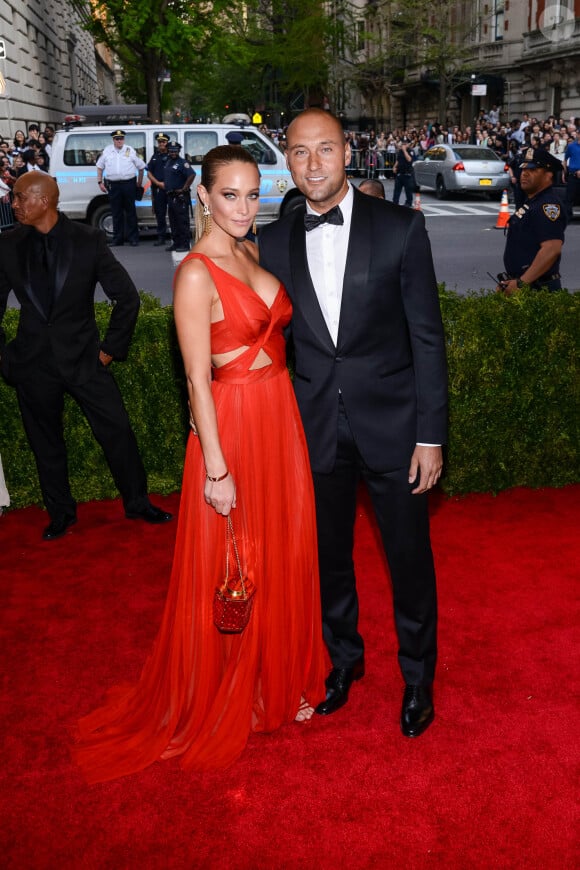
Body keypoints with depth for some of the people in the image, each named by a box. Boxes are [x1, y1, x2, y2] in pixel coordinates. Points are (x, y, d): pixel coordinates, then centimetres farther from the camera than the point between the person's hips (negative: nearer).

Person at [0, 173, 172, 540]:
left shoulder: (89, 240, -8)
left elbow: (128, 297, -3)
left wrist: (112, 348, -4)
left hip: (82, 356, -2)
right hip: (32, 361, 2)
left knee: (118, 430, 1)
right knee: (46, 441, 12)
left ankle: (137, 502, 21)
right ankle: (61, 513, 31)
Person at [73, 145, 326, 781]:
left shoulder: (251, 255, 9)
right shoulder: (196, 273, -16)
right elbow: (198, 378, -17)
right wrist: (217, 468, -18)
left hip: (281, 417, 8)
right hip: (233, 425, -8)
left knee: (284, 551, 18)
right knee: (235, 566, 7)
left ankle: (280, 675, 39)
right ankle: (232, 698, 30)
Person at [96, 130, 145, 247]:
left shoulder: (130, 150, 4)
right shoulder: (107, 151, 8)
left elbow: (141, 166, 11)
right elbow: (99, 166, 16)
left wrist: (139, 182, 9)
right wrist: (100, 182, 9)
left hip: (129, 184, -2)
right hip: (113, 185, 2)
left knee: (131, 212, 1)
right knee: (116, 213, 5)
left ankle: (133, 238, 6)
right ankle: (117, 239, 12)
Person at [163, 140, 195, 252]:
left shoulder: (182, 163, -11)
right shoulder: (168, 162, 16)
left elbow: (192, 175, -24)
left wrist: (184, 188, -21)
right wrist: (166, 187, 17)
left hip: (180, 196, -9)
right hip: (170, 196, 9)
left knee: (182, 221, -7)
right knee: (173, 221, 13)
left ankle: (185, 244, -5)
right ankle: (176, 243, 21)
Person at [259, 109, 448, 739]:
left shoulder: (400, 227, -6)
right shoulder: (273, 242, 2)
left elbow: (427, 336, -6)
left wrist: (430, 435, -10)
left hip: (391, 424, -2)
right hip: (315, 428, 3)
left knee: (410, 557, 10)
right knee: (328, 556, 17)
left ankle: (418, 674, 34)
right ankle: (344, 657, 42)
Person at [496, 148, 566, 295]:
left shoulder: (548, 205, -16)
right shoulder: (531, 203, 17)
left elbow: (552, 249, -27)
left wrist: (521, 283, -26)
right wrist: (510, 281, 16)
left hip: (538, 288, -10)